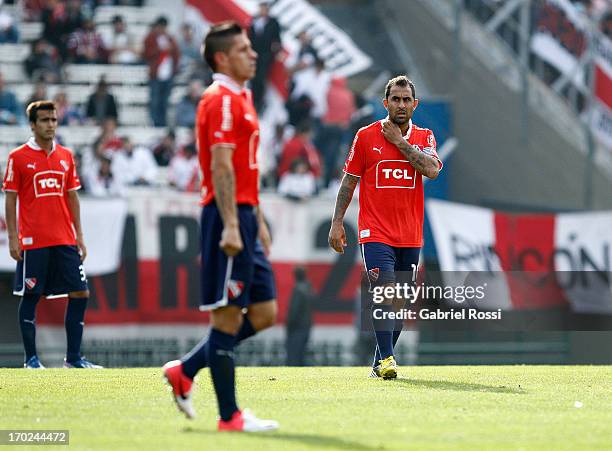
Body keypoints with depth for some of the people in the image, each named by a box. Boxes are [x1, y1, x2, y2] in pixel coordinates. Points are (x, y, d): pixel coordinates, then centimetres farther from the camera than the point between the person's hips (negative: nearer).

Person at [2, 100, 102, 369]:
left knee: (80, 293, 0)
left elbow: (72, 197, 15)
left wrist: (79, 236, 10)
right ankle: (31, 358, 8)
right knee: (30, 297, 0)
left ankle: (73, 357, 6)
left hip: (65, 241, 4)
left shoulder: (65, 156, 12)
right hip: (33, 242, -4)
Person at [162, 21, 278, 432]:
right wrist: (230, 226, -26)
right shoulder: (222, 100, -12)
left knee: (264, 313, 10)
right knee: (227, 316, -5)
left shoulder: (240, 98, 19)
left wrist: (257, 220, 23)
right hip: (229, 218, -10)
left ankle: (185, 371, 18)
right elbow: (221, 167, -20)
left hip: (243, 218, 10)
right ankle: (229, 416, 0)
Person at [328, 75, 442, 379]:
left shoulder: (424, 137, 7)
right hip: (375, 232, -3)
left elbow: (432, 169, -13)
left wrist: (399, 141, -11)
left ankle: (380, 362, 17)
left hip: (410, 236, 3)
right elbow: (349, 180, 6)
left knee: (399, 302, 7)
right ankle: (386, 358, -19)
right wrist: (337, 223, 2)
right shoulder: (366, 136, 2)